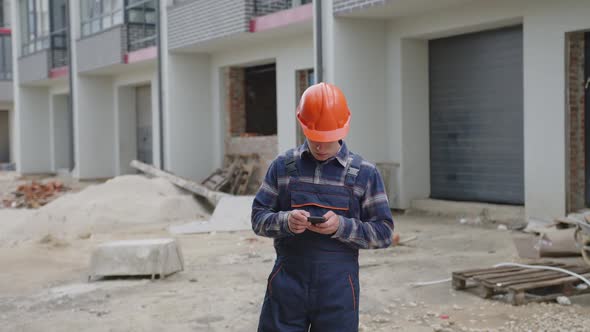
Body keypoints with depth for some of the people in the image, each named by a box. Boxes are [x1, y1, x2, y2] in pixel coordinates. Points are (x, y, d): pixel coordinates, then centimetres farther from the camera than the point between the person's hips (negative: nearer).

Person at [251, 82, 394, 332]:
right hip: (287, 283, 1)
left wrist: (342, 226, -18)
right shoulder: (282, 166, 4)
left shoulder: (364, 173, -1)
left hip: (338, 288, -1)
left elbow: (384, 232, -1)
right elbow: (258, 217, 5)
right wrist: (285, 221, -17)